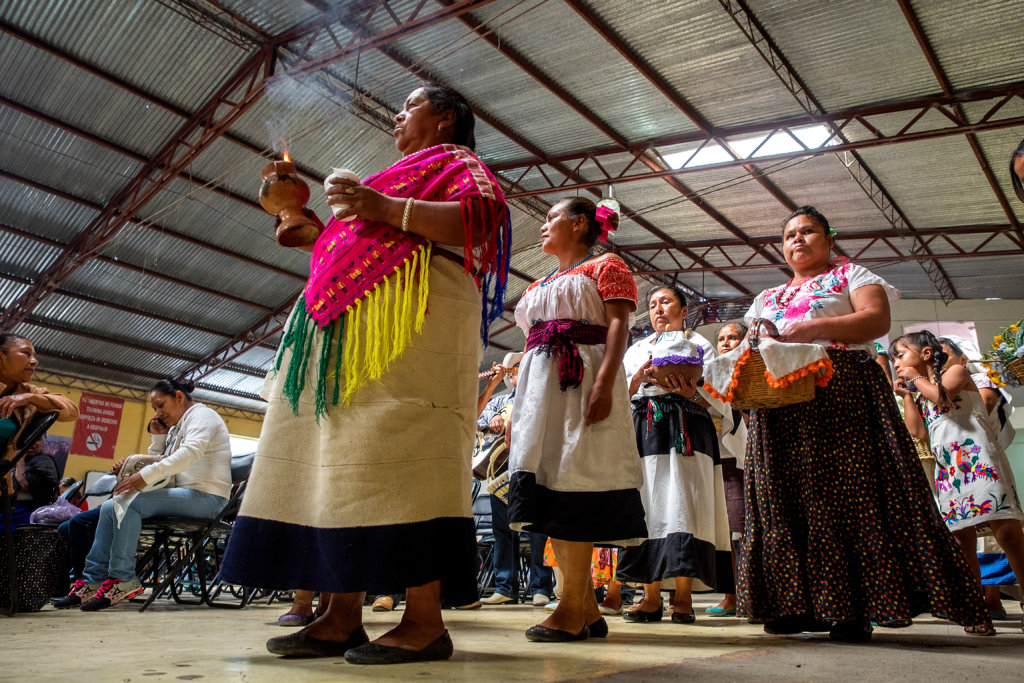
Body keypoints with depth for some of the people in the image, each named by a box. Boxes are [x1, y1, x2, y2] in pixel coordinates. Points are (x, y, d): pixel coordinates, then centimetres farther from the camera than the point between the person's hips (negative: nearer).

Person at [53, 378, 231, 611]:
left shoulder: (201, 415, -4)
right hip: (183, 494, 10)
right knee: (111, 507, 1)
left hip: (205, 496, -10)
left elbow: (191, 452, -24)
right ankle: (93, 580, -1)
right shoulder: (177, 426, 26)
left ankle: (123, 579, -18)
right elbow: (163, 466, 22)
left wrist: (146, 475, -28)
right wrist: (158, 438, 10)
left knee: (127, 502, -24)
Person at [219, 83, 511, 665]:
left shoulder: (458, 162, 12)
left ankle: (425, 622, -16)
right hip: (350, 328, 9)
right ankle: (343, 617, 0)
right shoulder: (402, 178, 37)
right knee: (335, 457, -2)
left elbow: (484, 217, -11)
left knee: (399, 456, -19)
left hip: (412, 320, -9)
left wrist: (386, 209, -14)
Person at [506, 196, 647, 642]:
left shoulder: (606, 266, 7)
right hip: (540, 386, 8)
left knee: (572, 480, -15)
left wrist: (605, 381, -23)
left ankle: (573, 607, -12)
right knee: (548, 485, 0)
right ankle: (587, 609, 5)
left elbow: (619, 325, -8)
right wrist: (518, 406, 18)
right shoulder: (540, 286, 29)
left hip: (582, 382, -7)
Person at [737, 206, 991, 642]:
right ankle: (801, 604, 3)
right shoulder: (767, 297, 26)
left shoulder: (850, 275, 13)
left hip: (842, 392, -4)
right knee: (787, 496, -2)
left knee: (849, 490, -11)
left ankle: (852, 610, -6)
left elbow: (878, 319, -4)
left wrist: (816, 328, -17)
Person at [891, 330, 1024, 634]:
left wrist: (915, 377, 3)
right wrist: (906, 395, 14)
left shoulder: (956, 371, 8)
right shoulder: (921, 396, 25)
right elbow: (917, 430, 11)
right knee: (962, 536, 0)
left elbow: (941, 395, -13)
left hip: (976, 457, -7)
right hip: (947, 466, 7)